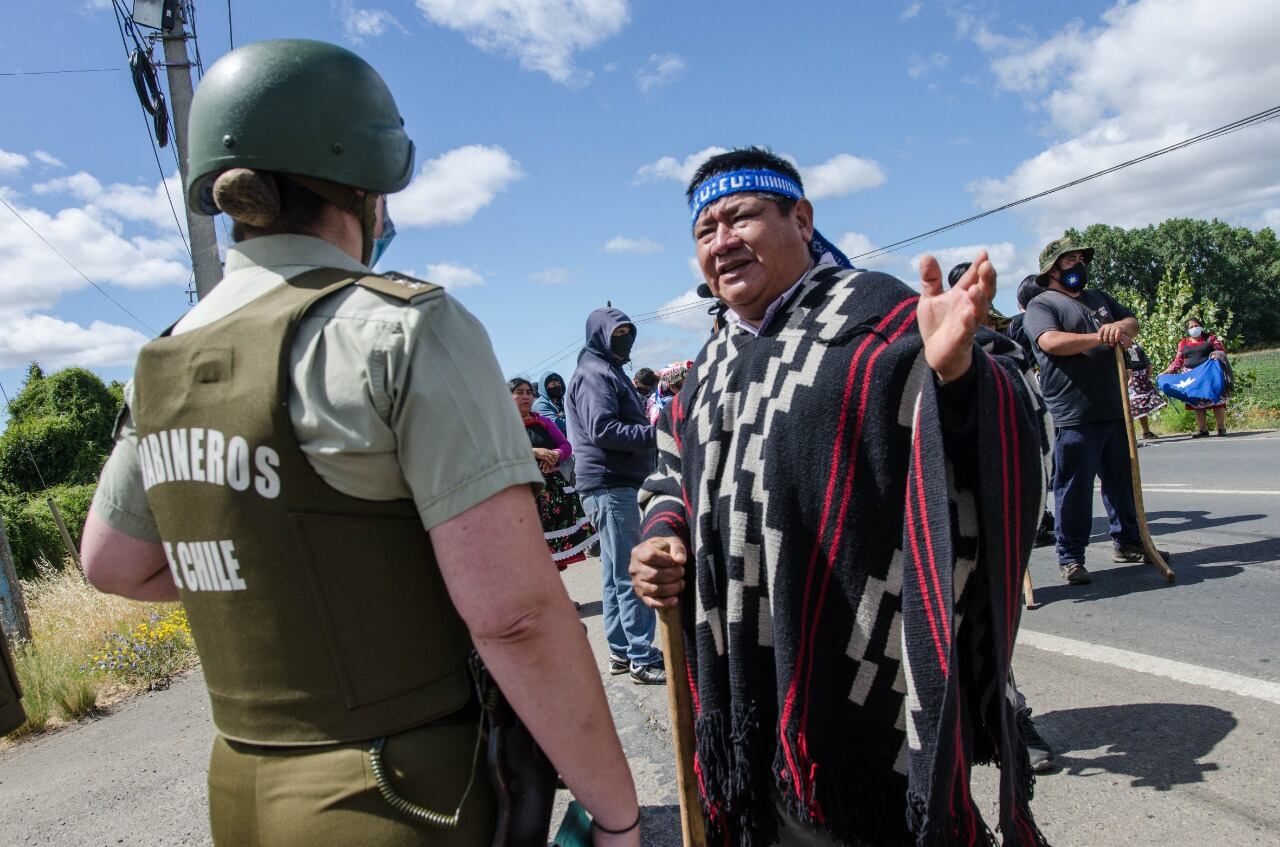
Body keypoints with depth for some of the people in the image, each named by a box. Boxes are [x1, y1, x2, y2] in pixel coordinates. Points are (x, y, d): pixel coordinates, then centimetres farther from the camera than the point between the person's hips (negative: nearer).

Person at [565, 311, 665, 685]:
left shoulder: (610, 372, 24)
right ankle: (644, 658, -5)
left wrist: (652, 432, 9)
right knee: (631, 574, -9)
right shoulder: (593, 374, -8)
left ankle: (621, 650, 19)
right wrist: (656, 432, -20)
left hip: (620, 483, 10)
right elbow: (602, 430, -20)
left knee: (617, 573, 12)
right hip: (610, 485, -10)